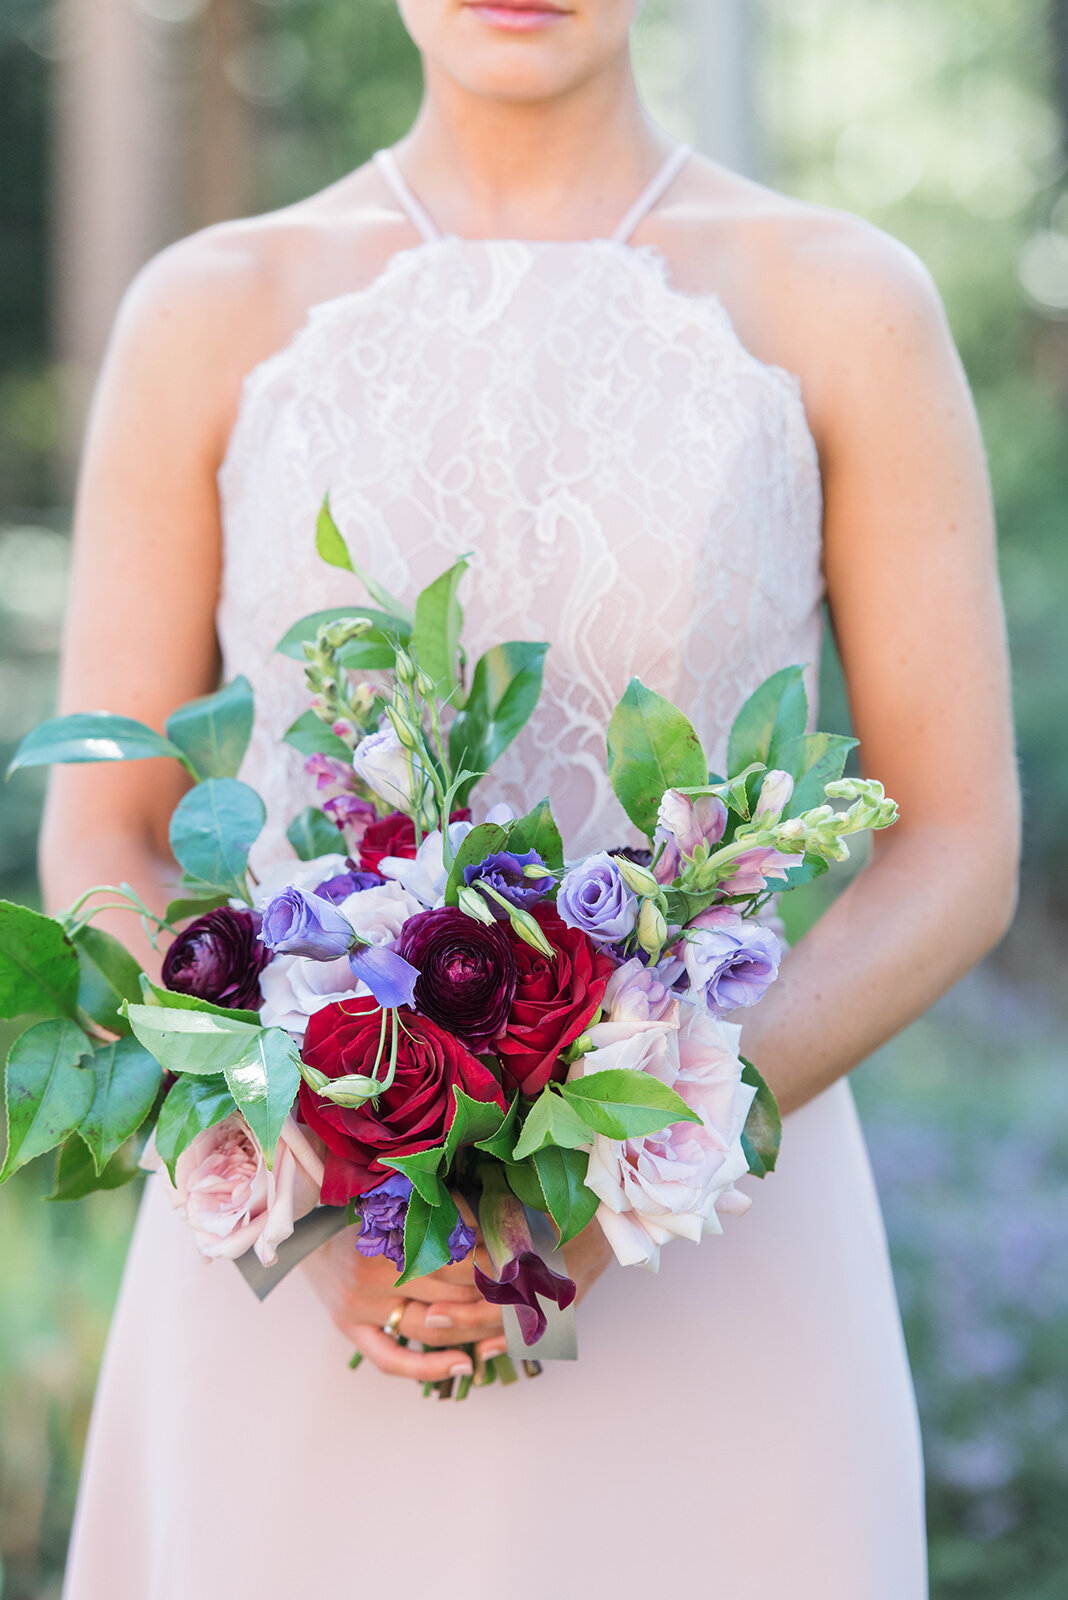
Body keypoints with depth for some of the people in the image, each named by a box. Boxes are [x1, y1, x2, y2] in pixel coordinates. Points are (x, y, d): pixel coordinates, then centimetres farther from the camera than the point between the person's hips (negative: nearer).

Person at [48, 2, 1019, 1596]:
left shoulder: (850, 304, -1)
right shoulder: (210, 312, 2)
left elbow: (960, 861, -2)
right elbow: (98, 856, 2)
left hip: (702, 1270, -1)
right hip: (298, 1282, 1)